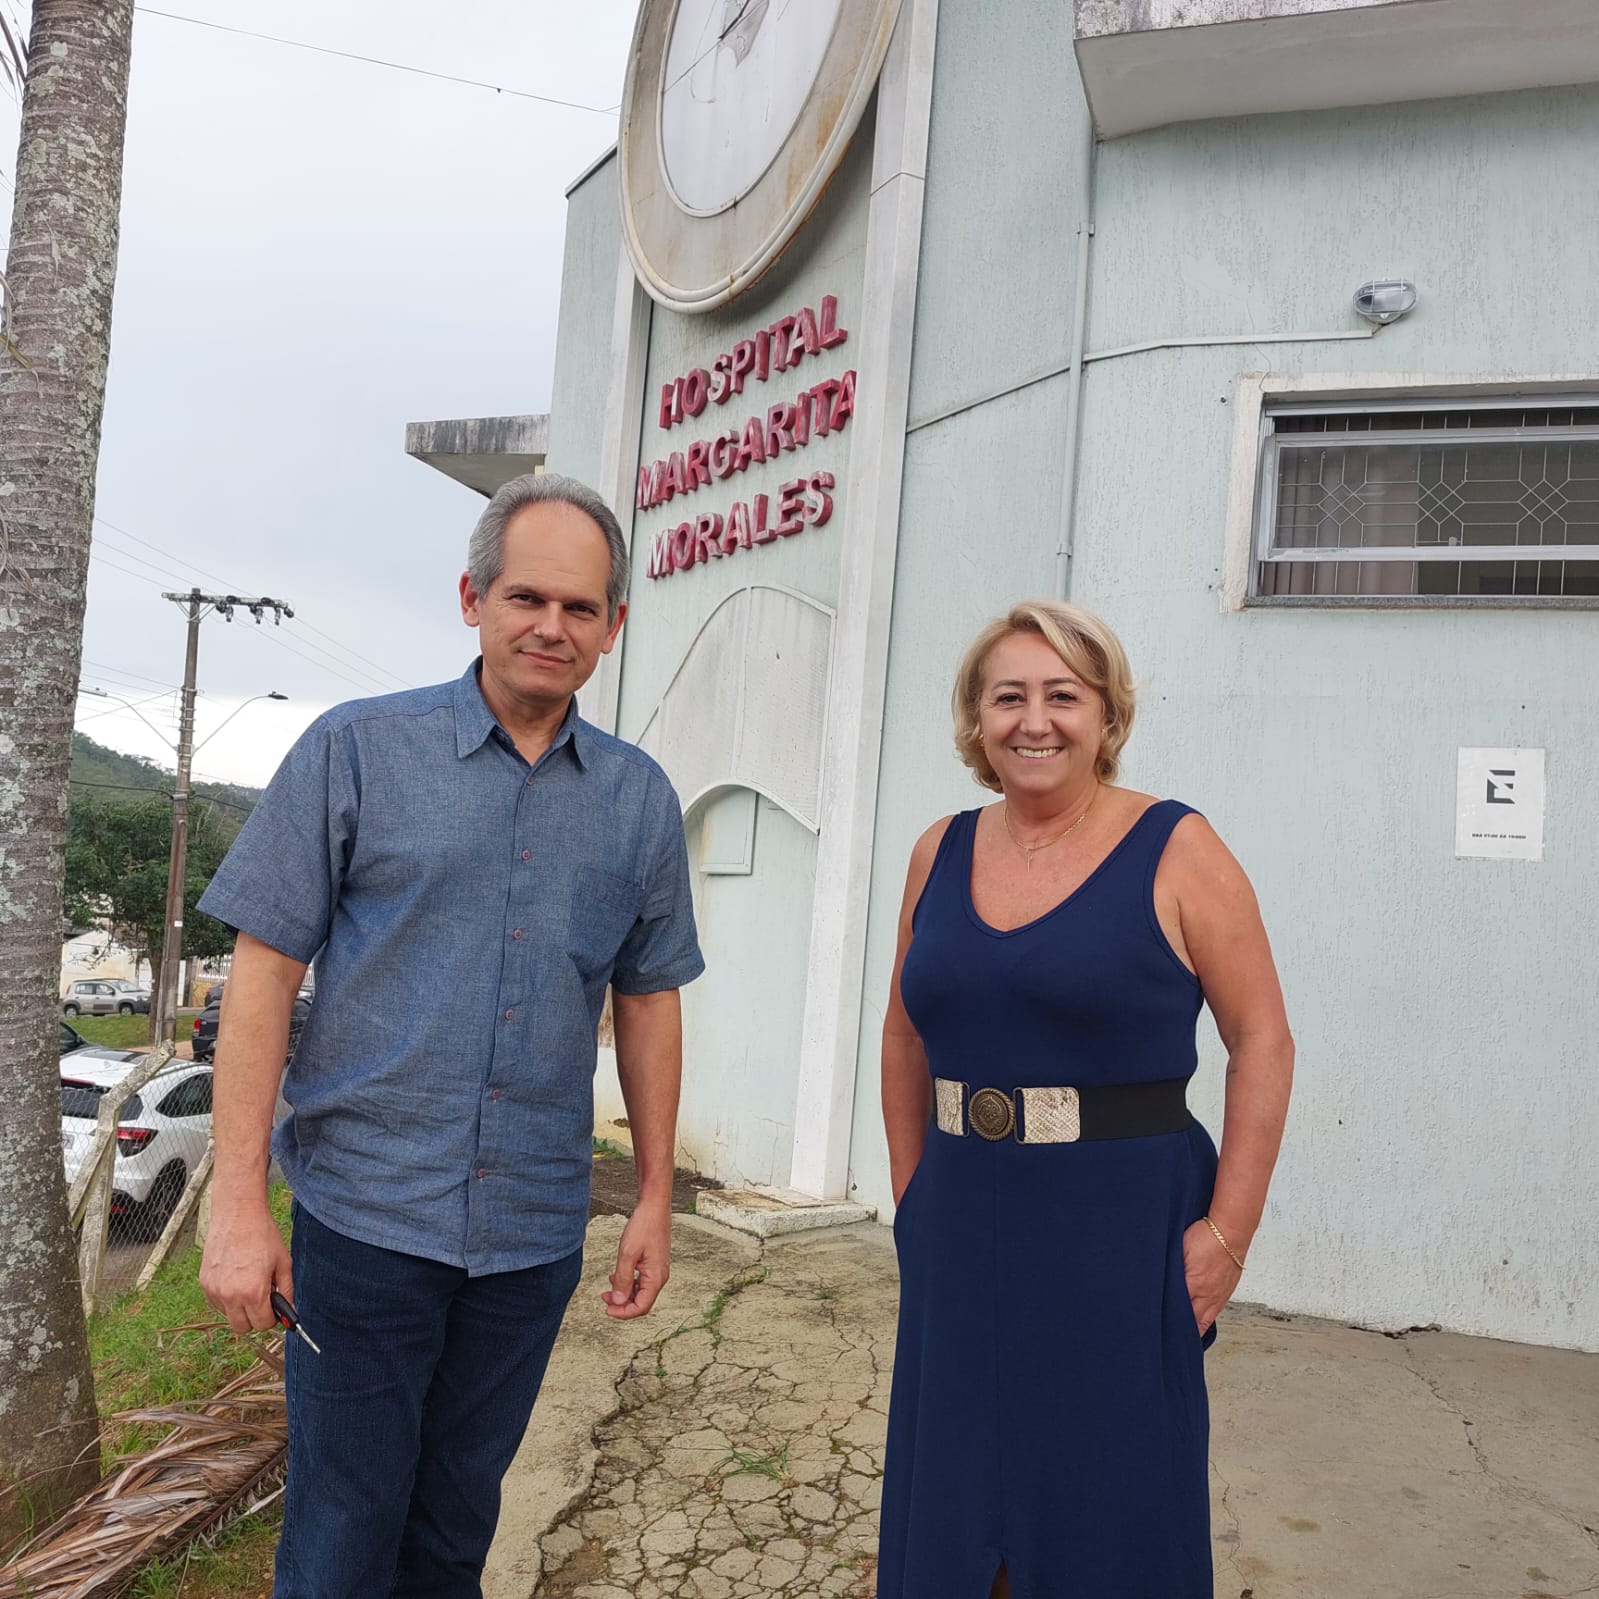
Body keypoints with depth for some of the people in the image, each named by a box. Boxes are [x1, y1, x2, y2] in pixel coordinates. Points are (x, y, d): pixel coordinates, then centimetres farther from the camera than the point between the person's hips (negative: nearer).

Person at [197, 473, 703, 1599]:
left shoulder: (639, 797, 4)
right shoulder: (357, 749, -5)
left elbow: (648, 1000, 9)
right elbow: (266, 969, -6)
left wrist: (656, 1200, 9)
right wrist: (239, 1205, -9)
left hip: (534, 1231, 3)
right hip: (366, 1213, -2)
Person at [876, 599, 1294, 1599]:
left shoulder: (1175, 851, -8)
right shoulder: (941, 852, 5)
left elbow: (1263, 1041, -8)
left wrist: (1228, 1232, -12)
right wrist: (911, 1189, 8)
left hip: (1122, 1229, -4)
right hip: (962, 1232, 4)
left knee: (1108, 1517, 9)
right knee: (951, 1514, 15)